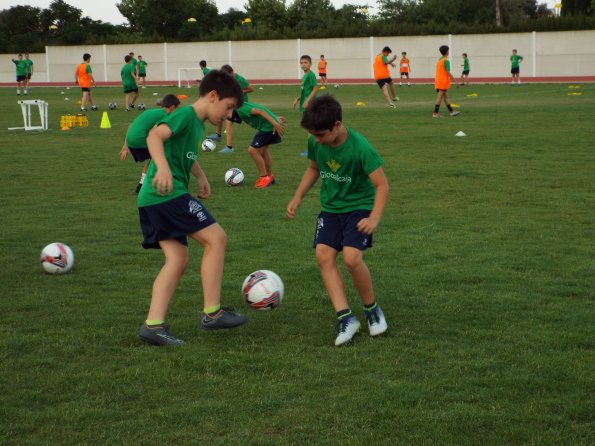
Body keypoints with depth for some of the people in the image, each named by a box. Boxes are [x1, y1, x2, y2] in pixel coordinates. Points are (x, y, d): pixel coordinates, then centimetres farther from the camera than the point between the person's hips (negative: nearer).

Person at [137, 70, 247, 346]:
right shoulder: (186, 115, -9)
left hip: (152, 200, 10)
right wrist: (163, 168, -39)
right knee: (216, 238, -7)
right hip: (167, 194, -10)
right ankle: (212, 312, -3)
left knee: (178, 259, 6)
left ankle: (153, 324, -1)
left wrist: (201, 176, 34)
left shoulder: (197, 125, 21)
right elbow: (155, 135, -26)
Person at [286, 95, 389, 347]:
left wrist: (374, 218, -30)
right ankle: (345, 317, -14)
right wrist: (298, 197, 7)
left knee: (351, 257, -22)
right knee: (324, 254, -16)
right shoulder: (315, 143, -7)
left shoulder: (360, 148, -24)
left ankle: (372, 309, 3)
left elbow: (381, 184, -20)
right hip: (330, 208, 5)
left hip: (359, 206, -5)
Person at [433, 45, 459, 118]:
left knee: (446, 97, 12)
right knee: (440, 97, -5)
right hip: (443, 82, -9)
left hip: (438, 81, 9)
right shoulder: (446, 61, -15)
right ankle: (436, 113, -3)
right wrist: (454, 80, -14)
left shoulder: (439, 61, 11)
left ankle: (451, 111, 17)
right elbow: (448, 72, -19)